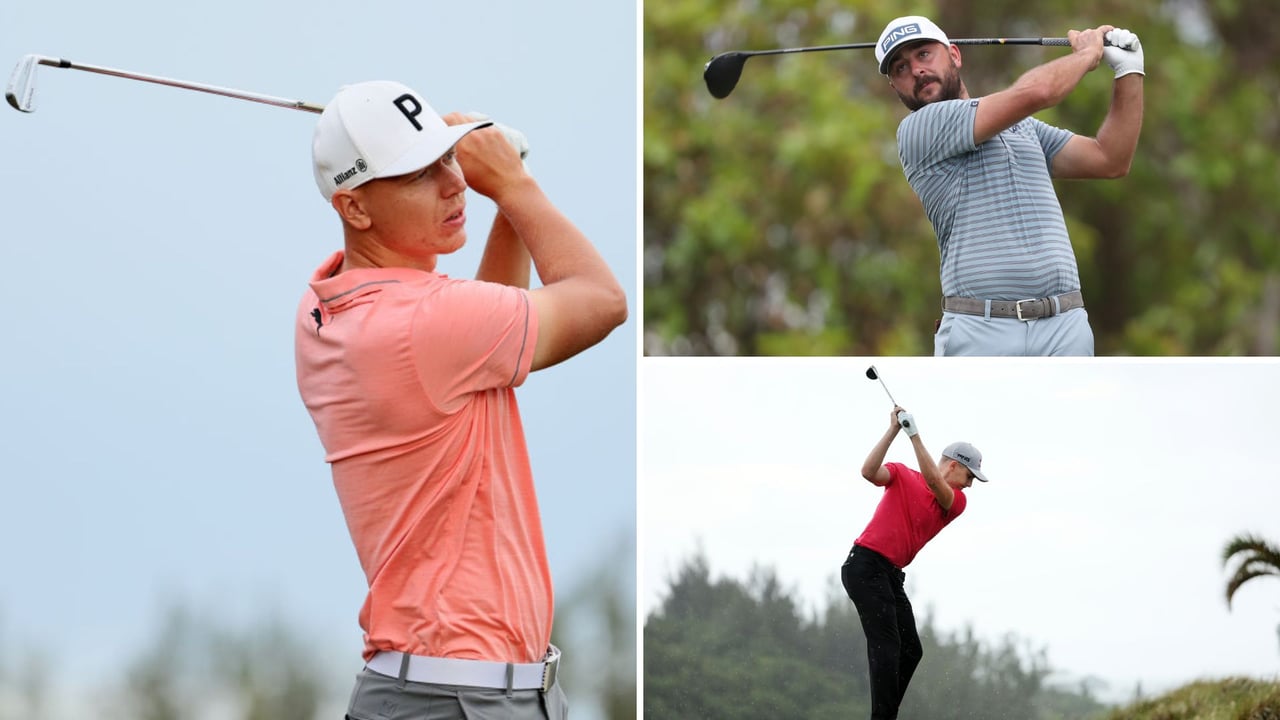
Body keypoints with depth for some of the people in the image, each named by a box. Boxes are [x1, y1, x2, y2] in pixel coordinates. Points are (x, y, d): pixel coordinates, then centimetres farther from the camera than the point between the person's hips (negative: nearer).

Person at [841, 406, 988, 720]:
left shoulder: (957, 502, 10)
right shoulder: (902, 475, 3)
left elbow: (934, 482, -11)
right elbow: (870, 472, -16)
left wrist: (915, 435, -18)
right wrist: (894, 430, -18)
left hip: (892, 575, 7)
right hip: (866, 566, -7)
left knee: (910, 650, 6)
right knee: (886, 645, -16)